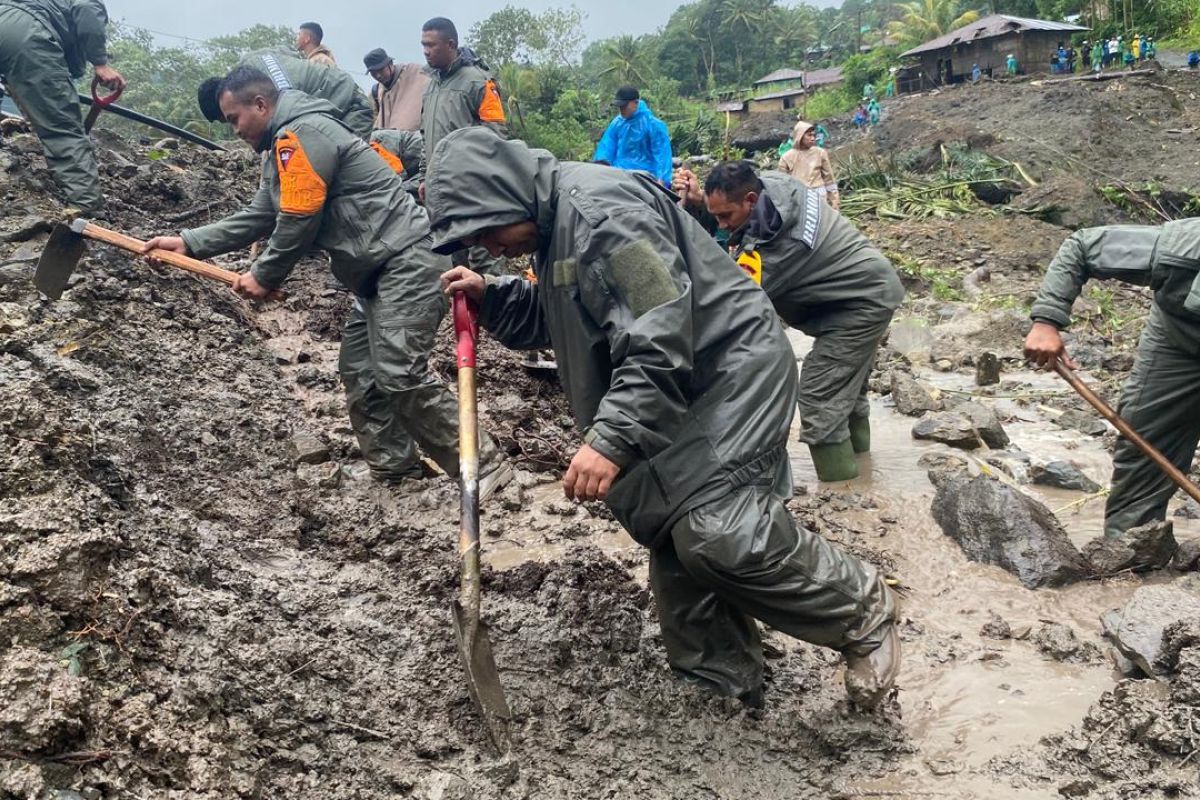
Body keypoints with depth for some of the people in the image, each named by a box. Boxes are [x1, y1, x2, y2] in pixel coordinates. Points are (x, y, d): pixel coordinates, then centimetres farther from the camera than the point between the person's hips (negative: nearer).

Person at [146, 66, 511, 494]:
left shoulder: (302, 134, -12)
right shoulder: (284, 147, 21)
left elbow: (297, 223, -14)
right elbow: (258, 217, 25)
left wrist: (263, 276, 1)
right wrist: (188, 242, 20)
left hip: (408, 262, -11)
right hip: (378, 272, 11)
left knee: (399, 375, -16)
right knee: (359, 370, 11)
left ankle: (484, 465, -10)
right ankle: (394, 467, 17)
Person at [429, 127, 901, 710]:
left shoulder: (602, 210, -22)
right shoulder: (555, 224, 11)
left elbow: (658, 342, -29)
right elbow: (552, 319, 25)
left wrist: (609, 439, -30)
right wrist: (490, 296, 10)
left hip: (732, 370, -11)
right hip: (674, 392, 11)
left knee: (718, 535, -21)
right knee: (670, 533, 9)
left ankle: (860, 607, 3)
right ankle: (722, 683, 22)